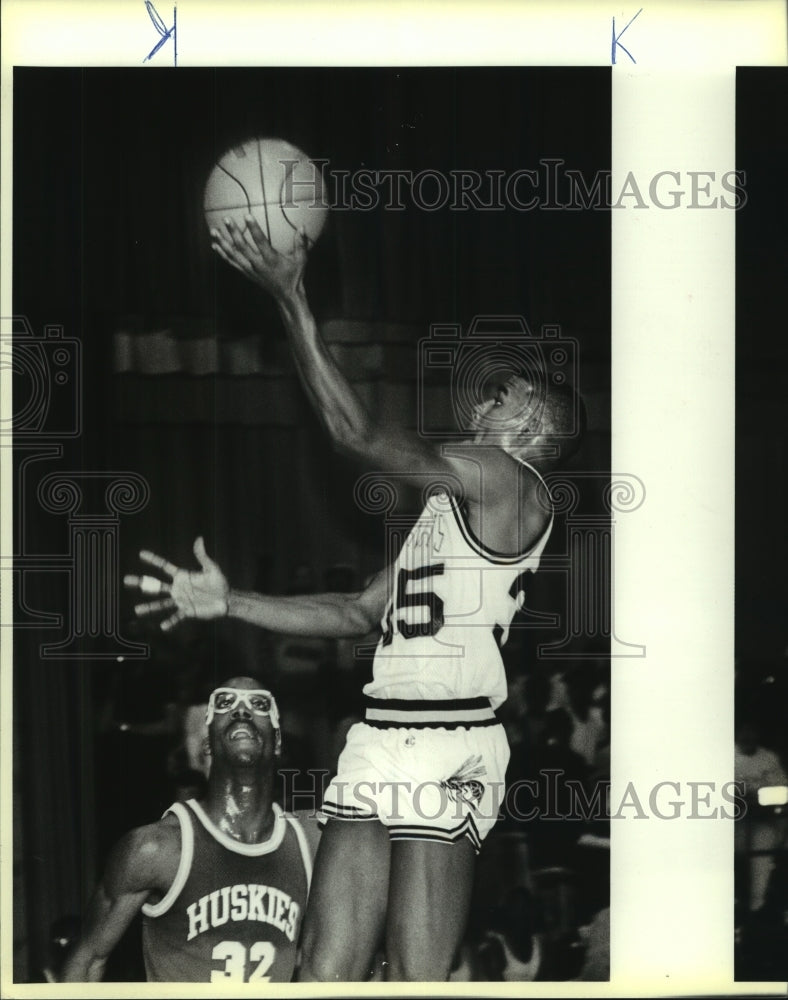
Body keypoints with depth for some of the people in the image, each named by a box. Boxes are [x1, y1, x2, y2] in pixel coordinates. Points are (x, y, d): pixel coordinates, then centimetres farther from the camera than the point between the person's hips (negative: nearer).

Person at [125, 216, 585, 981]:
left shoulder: (509, 481, -4)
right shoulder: (452, 503, 25)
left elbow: (358, 434, -11)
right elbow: (358, 612, 26)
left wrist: (289, 297, -9)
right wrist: (228, 602, 19)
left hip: (448, 750, -9)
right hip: (379, 740, 9)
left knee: (417, 978, -10)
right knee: (325, 972, 2)